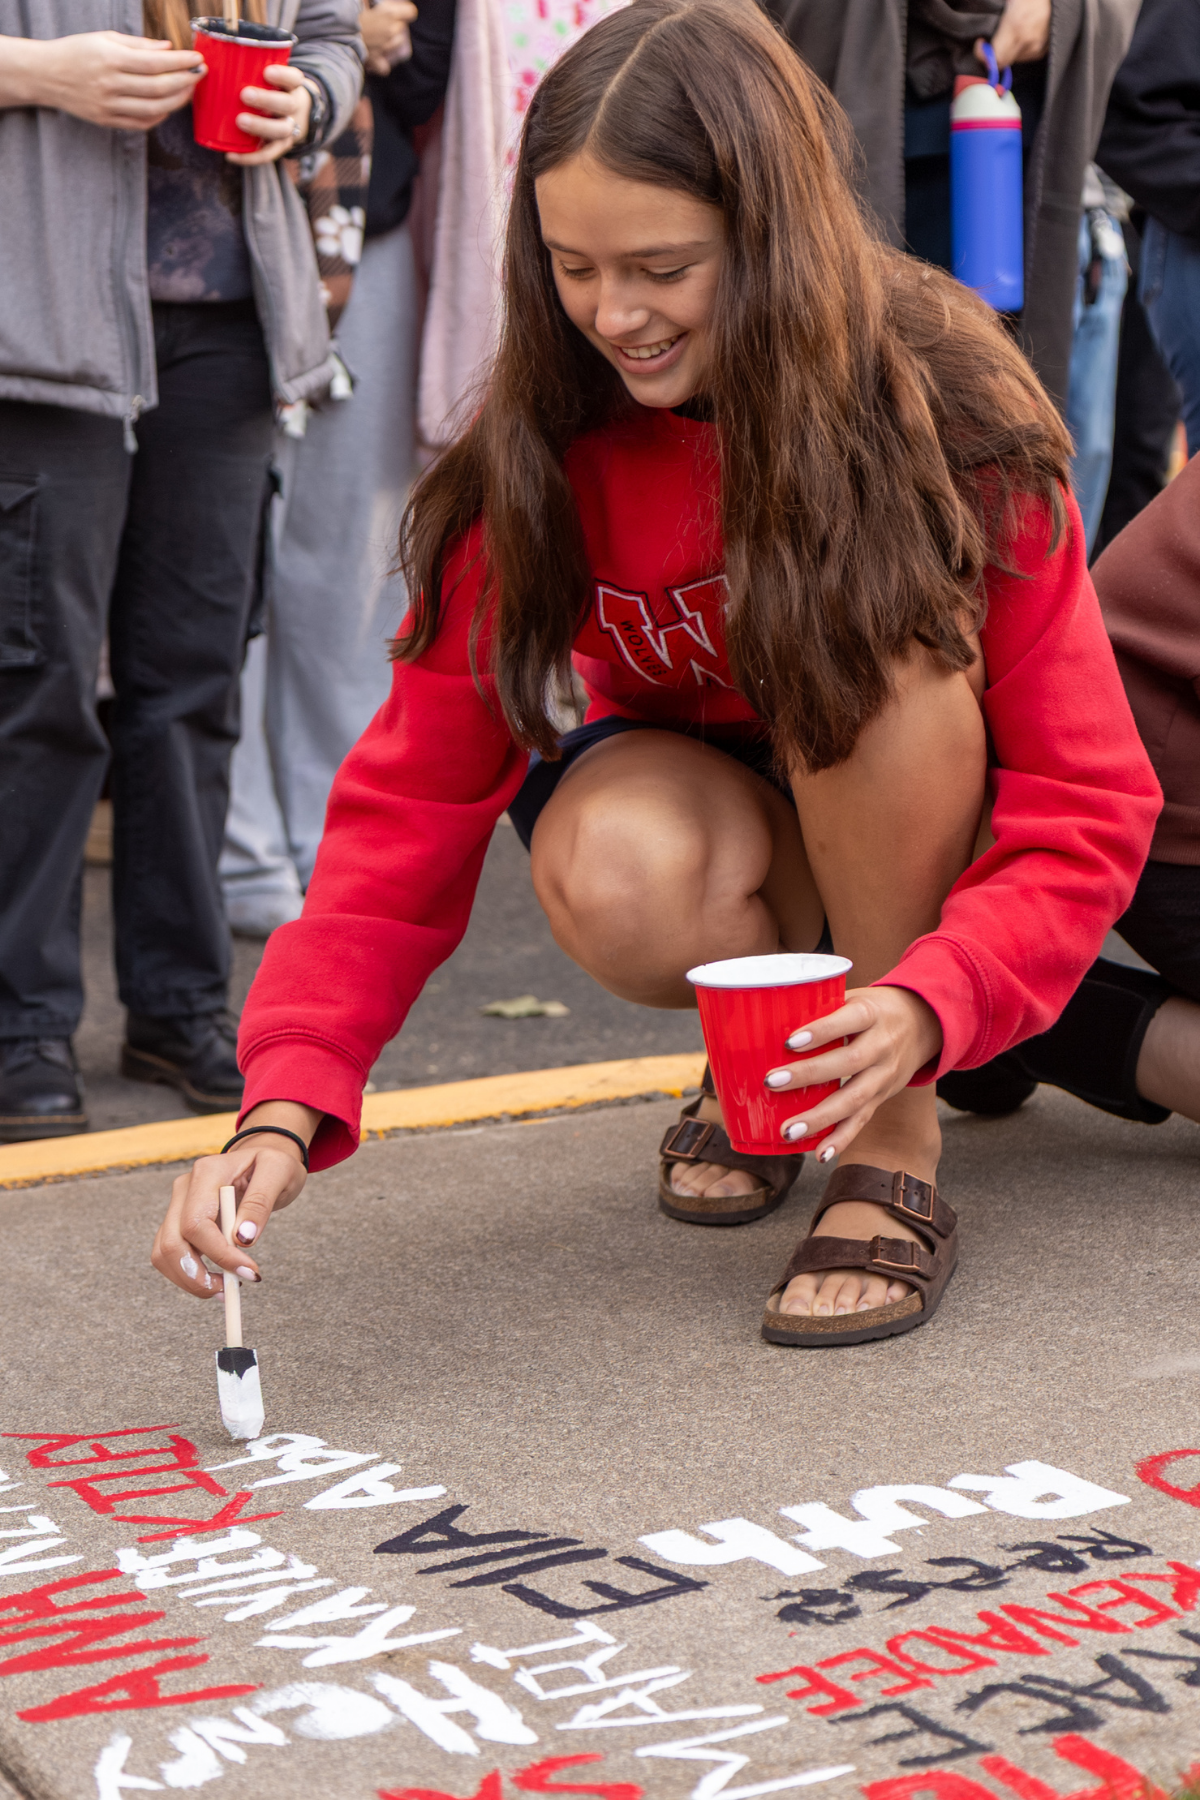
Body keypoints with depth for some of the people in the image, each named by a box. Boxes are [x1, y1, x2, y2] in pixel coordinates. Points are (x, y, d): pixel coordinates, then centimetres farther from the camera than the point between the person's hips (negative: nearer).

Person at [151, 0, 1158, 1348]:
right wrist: (288, 1106, -33)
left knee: (883, 646, -34)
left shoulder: (949, 415, -24)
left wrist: (929, 1005, -42)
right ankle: (757, 1061, 1)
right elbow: (416, 787, -20)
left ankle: (895, 1145, -19)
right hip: (704, 801, 1)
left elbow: (1090, 804, -24)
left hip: (920, 829, -1)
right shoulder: (539, 452, -18)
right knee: (609, 879, -34)